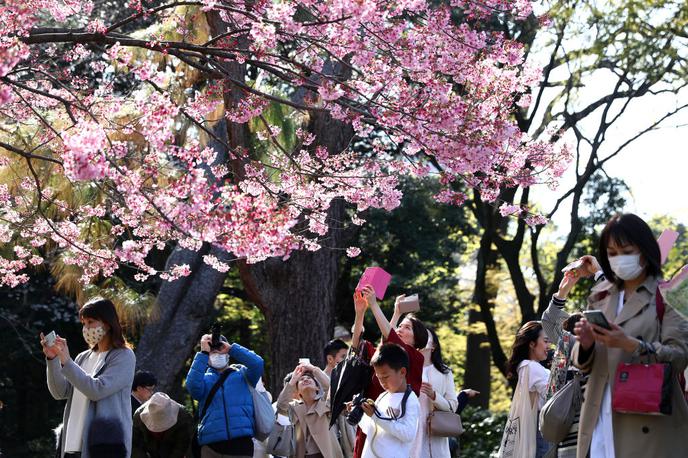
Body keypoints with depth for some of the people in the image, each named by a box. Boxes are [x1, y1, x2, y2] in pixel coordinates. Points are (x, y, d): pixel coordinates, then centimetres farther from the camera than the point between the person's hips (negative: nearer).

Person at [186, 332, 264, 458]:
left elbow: (257, 363, -5)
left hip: (241, 442, -1)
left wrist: (231, 348, -1)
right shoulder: (204, 378, 14)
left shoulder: (241, 373, 15)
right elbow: (192, 385, -8)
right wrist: (203, 353, -6)